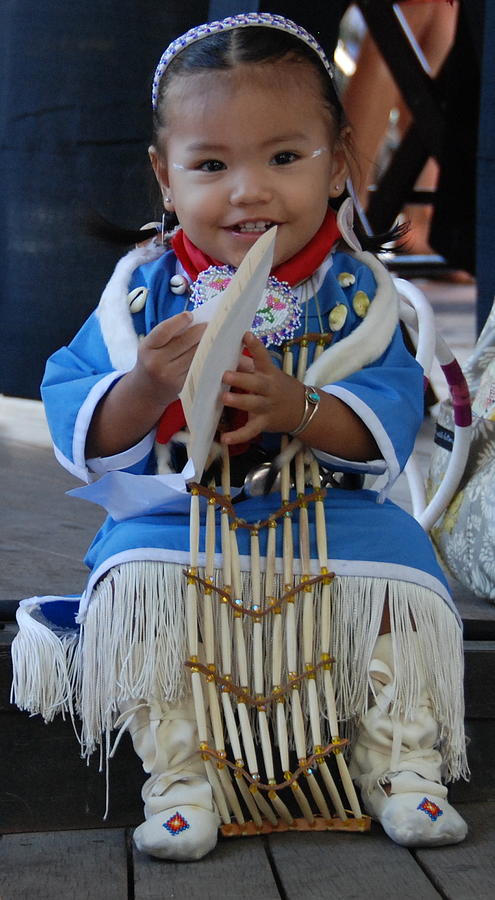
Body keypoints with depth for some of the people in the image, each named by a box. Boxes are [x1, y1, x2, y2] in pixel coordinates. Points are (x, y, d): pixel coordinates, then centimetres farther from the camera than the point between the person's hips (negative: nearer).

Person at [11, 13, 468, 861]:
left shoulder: (350, 289, -3)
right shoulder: (145, 290, -4)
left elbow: (392, 411, -11)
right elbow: (75, 424, -6)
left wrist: (298, 406, -30)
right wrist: (146, 387, -28)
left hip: (329, 513, 1)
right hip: (177, 516, 0)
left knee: (399, 575, -21)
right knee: (133, 579, -27)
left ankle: (400, 760, 0)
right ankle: (179, 776, -11)